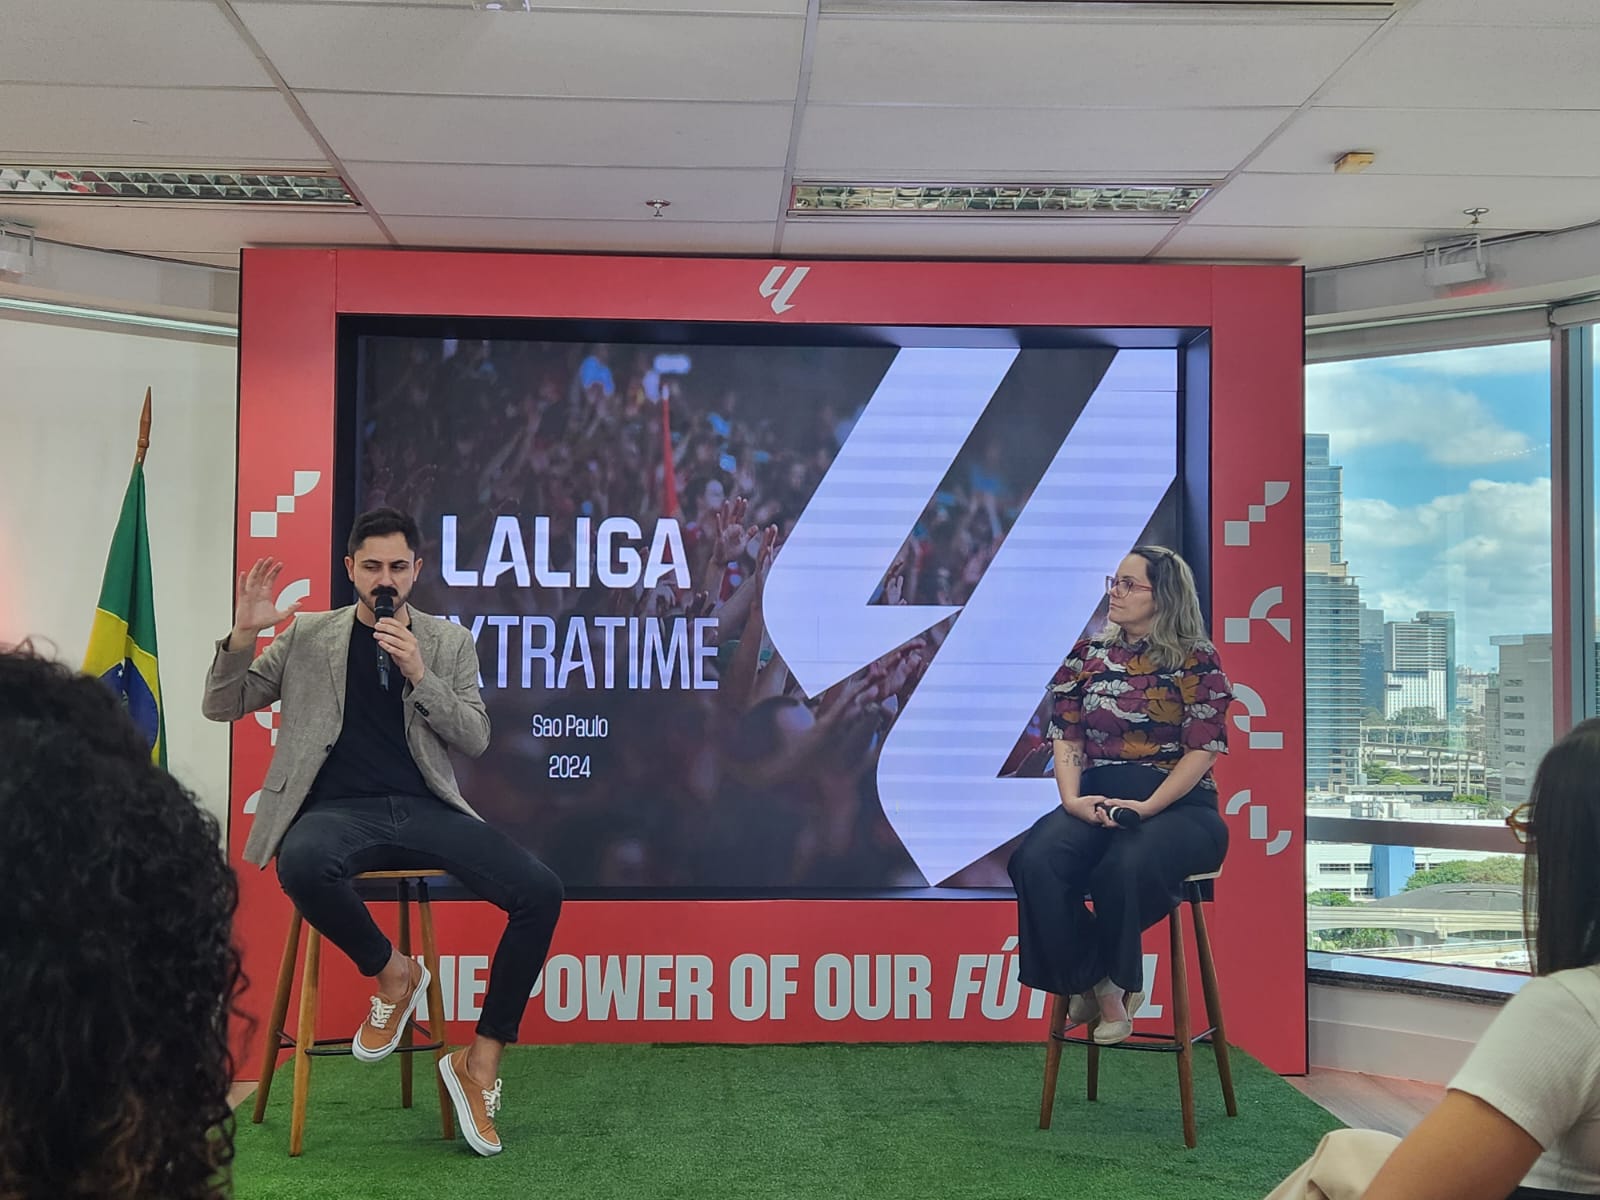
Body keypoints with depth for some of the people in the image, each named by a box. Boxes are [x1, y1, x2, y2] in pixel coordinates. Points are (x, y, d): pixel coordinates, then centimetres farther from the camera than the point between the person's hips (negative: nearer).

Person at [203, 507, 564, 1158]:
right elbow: (222, 706, 13)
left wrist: (418, 673, -9)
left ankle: (480, 1060, -7)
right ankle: (392, 972, -10)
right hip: (340, 810, -1)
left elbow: (475, 737, 6)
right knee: (302, 864, -40)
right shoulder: (308, 635, 13)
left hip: (424, 810, 2)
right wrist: (243, 633, -5)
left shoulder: (447, 641, 15)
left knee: (541, 891, -22)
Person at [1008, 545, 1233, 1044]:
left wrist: (1146, 807, -18)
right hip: (1096, 801, 4)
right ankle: (1101, 986, -13)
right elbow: (1066, 736, 8)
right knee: (1036, 862, -29)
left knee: (1127, 866, -38)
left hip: (1176, 804, -4)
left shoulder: (1196, 660, 1)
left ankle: (1111, 981, -9)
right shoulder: (1087, 655, 14)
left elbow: (1202, 749, -6)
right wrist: (1073, 799, -11)